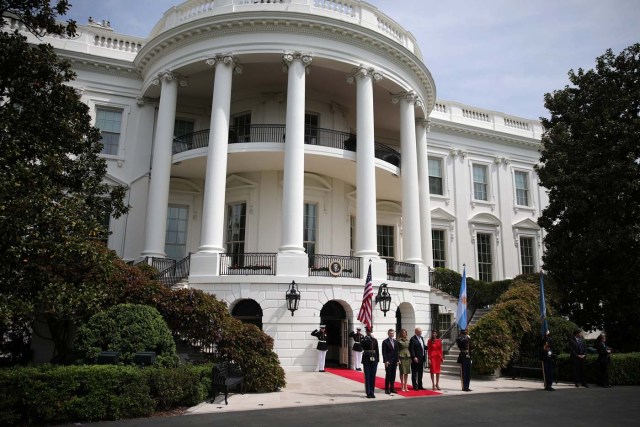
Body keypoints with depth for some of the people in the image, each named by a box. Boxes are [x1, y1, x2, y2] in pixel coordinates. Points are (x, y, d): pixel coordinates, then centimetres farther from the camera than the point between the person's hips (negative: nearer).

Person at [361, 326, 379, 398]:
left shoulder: (375, 340, 9)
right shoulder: (364, 339, 0)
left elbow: (377, 350, 10)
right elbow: (364, 344, -22)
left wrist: (377, 359, 5)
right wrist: (368, 338, -19)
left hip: (374, 360, 3)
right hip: (366, 360, -3)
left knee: (373, 376, 6)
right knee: (367, 377, 0)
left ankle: (372, 392, 13)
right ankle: (368, 393, 6)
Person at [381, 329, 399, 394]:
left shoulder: (396, 342, 12)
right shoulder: (385, 342, -4)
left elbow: (396, 351, 13)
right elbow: (384, 352, -7)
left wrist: (397, 360, 7)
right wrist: (385, 361, -13)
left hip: (394, 361, 5)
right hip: (388, 361, -5)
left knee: (393, 375, 7)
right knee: (388, 375, -3)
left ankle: (392, 388, 15)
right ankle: (387, 389, 3)